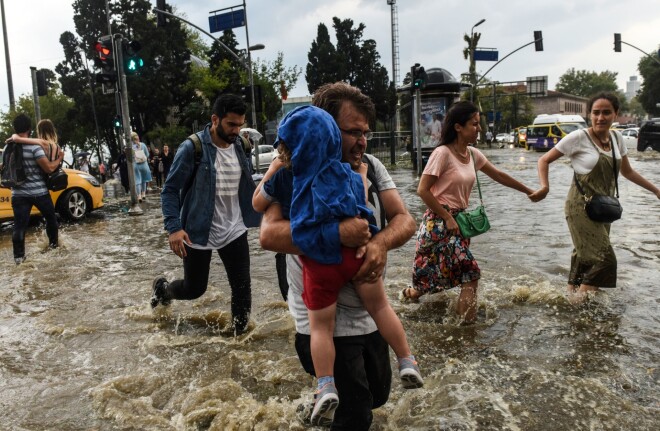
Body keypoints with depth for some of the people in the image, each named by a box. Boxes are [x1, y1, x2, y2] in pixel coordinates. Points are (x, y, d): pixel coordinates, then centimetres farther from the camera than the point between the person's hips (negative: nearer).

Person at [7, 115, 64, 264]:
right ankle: (53, 243, 31)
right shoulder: (35, 147, -15)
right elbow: (49, 168, -17)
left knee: (19, 224, 5)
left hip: (18, 193, 4)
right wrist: (60, 158, -2)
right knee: (51, 217, 20)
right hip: (38, 192, -3)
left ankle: (18, 255, 4)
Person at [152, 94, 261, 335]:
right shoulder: (192, 148, -15)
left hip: (234, 230, 4)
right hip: (198, 232, -4)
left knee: (242, 287, 1)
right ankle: (163, 288, 44)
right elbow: (170, 190, -13)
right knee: (194, 288, 11)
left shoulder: (239, 146, 2)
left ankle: (240, 336, 21)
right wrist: (174, 227, -24)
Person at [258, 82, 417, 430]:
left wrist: (381, 242, -25)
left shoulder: (371, 166, 0)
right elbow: (269, 234, -27)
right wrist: (337, 232, -36)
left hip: (370, 314, 6)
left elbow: (405, 220, -3)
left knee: (377, 395, 25)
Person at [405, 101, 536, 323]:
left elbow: (499, 176, 21)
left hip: (459, 220, 8)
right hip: (439, 222, -8)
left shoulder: (473, 154, 7)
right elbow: (423, 190, -18)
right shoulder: (442, 153, -17)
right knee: (470, 273, -8)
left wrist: (528, 191, 25)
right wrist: (447, 218, -15)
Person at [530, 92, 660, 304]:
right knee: (604, 258, -10)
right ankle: (579, 301, 5)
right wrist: (545, 187, -25)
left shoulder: (616, 137, 6)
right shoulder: (578, 138, -13)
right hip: (581, 207, -6)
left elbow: (627, 171, 18)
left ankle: (571, 294, 31)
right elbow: (544, 160, -9)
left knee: (585, 257, 15)